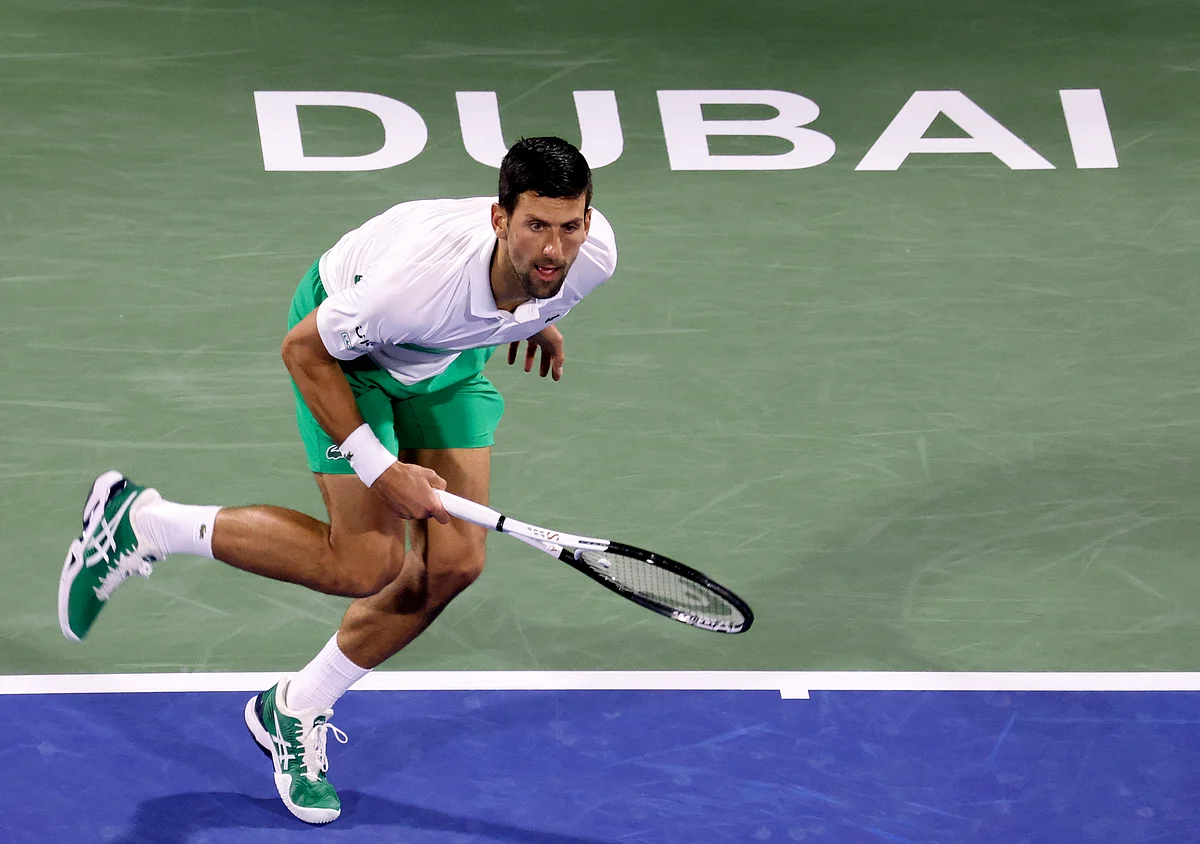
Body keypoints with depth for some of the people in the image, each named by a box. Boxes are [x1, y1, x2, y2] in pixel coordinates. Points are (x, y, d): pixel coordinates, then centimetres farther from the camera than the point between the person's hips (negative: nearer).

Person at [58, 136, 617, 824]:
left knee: (453, 562, -4)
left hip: (454, 355, 6)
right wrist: (379, 468, -27)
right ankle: (139, 524, 1)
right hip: (347, 343, -6)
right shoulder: (423, 277, -44)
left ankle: (296, 713, 16)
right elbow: (304, 349, -27)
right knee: (367, 562, -16)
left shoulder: (593, 252, -28)